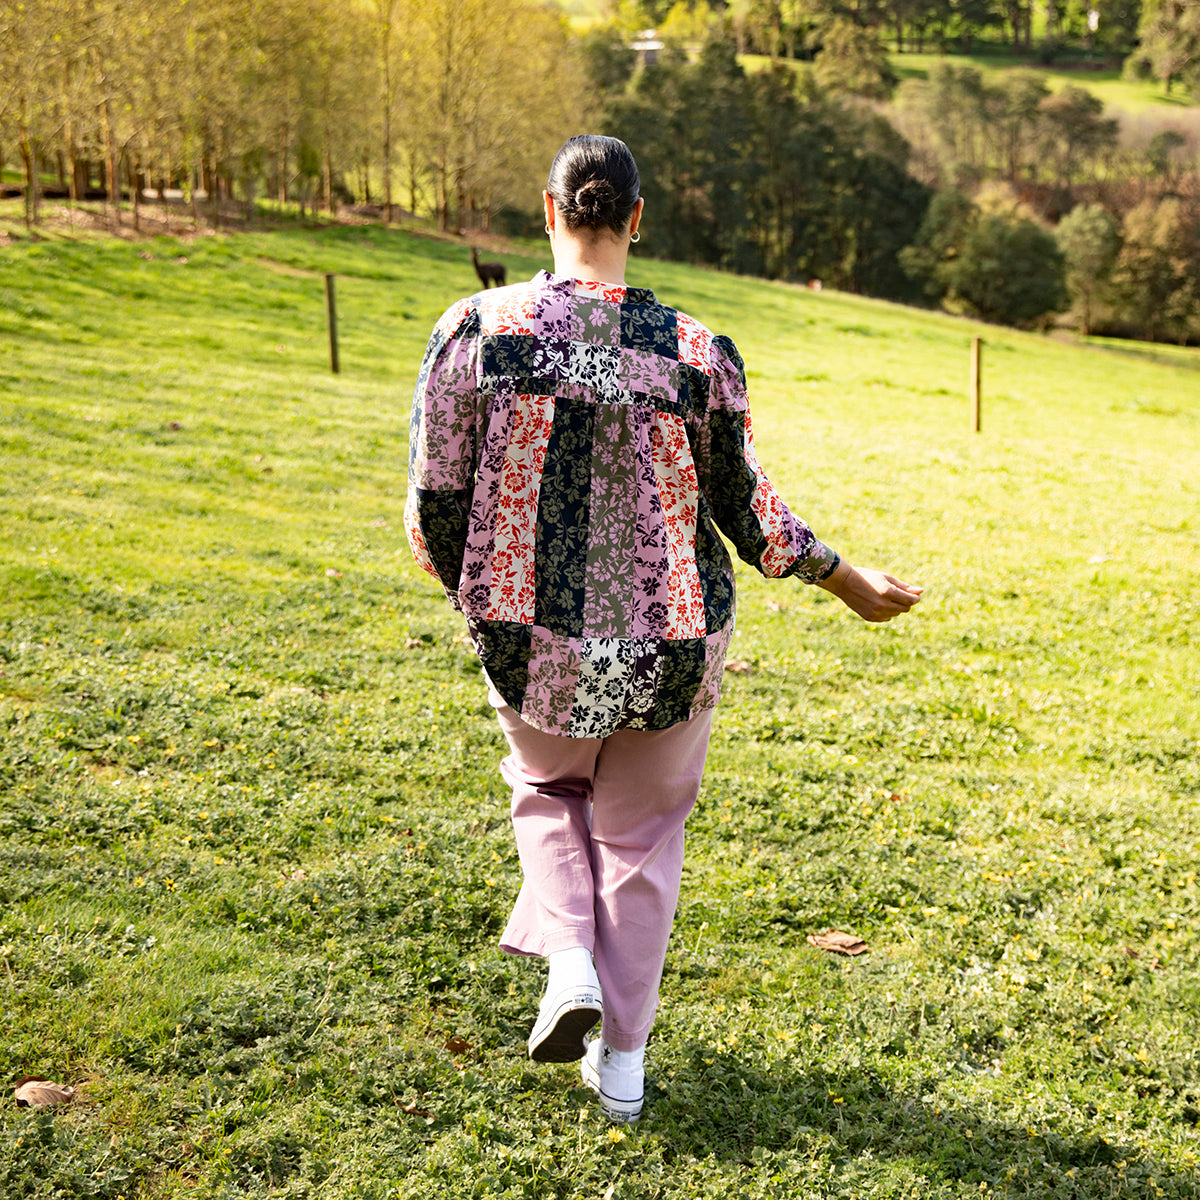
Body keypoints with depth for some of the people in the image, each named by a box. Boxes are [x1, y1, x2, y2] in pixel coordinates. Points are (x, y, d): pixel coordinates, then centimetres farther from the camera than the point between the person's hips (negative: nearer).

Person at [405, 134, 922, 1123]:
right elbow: (748, 512, -3)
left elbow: (436, 504, -7)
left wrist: (473, 595, 15)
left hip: (531, 643, 0)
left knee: (547, 790, 31)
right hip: (671, 650, 0)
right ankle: (622, 1060, 28)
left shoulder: (475, 329, -12)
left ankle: (569, 961, 9)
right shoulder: (697, 353, -11)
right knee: (640, 835, 21)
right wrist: (850, 583, 14)